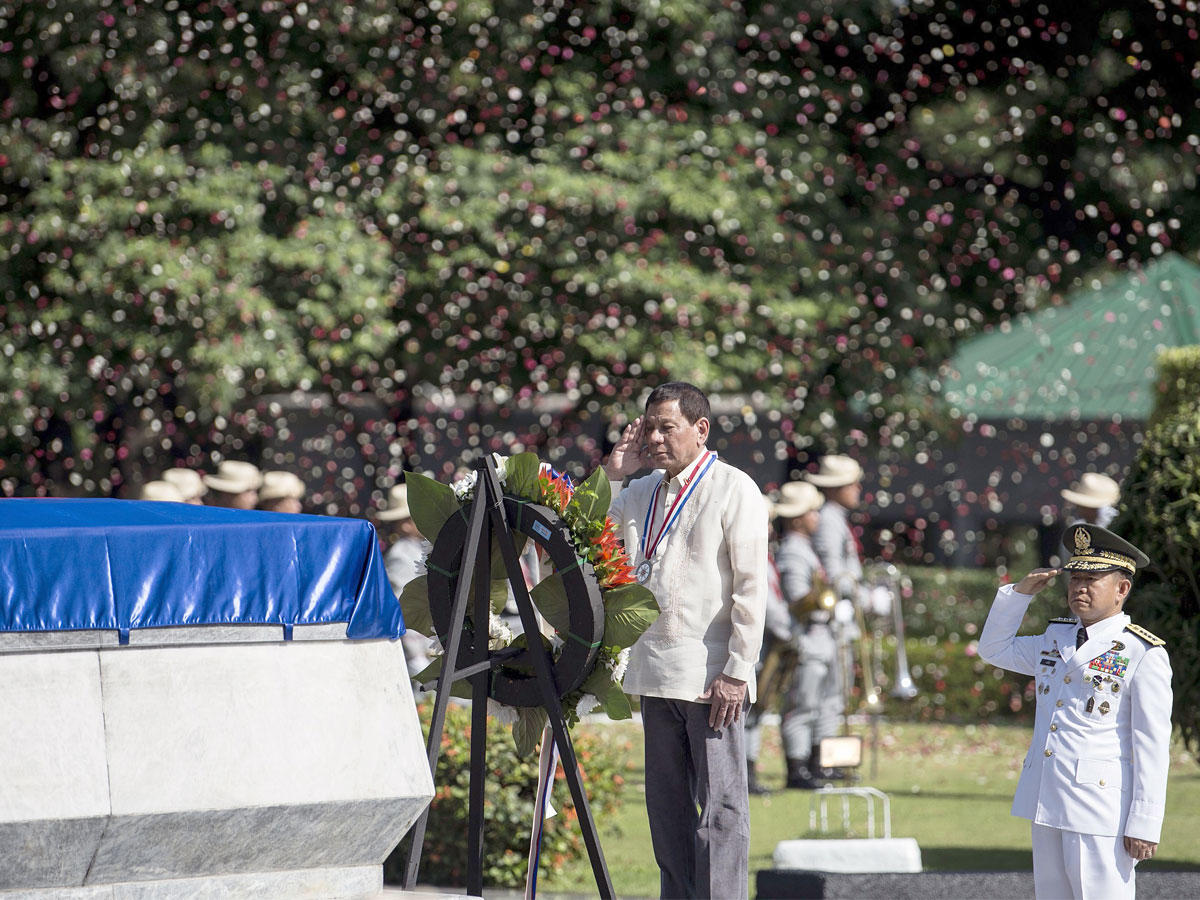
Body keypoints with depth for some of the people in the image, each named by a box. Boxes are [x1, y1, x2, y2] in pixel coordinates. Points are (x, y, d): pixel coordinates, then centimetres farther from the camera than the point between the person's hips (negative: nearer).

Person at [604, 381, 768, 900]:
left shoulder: (734, 490, -4)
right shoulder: (641, 492, 15)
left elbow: (751, 588, -8)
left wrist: (737, 672, -15)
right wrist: (612, 473, 10)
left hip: (711, 676, -7)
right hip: (655, 672, 7)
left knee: (719, 805, -5)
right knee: (666, 805, 9)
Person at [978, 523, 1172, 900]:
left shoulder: (1144, 655, -8)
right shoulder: (1057, 639, 14)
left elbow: (1153, 747, -11)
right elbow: (995, 649, 28)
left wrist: (1144, 825, -15)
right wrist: (1020, 592, 12)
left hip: (1100, 811, -7)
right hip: (1047, 806, 7)